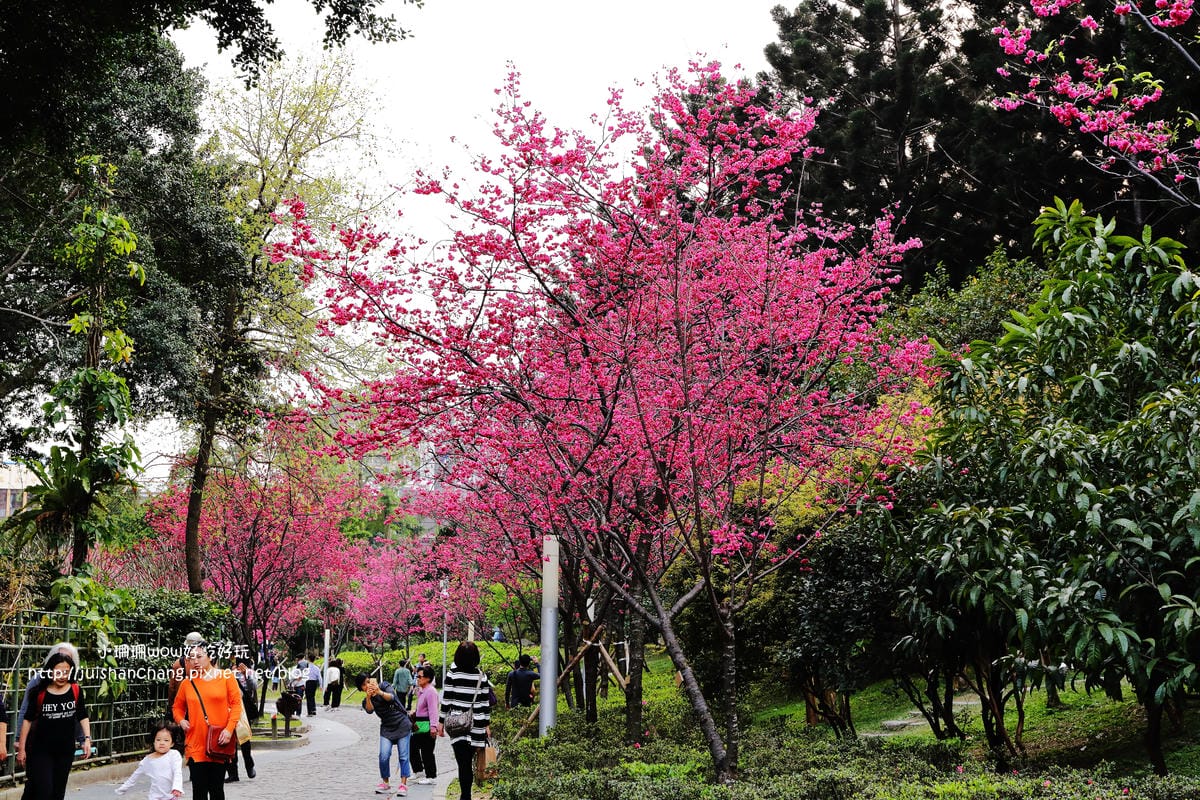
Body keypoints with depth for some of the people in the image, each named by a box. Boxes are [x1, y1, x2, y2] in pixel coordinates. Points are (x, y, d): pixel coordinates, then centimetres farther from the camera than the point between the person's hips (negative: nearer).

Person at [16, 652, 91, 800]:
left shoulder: (75, 691, -5)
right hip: (41, 750, -3)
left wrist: (87, 738, -6)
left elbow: (83, 716, 5)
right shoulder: (40, 693, -11)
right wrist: (21, 748, -2)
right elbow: (28, 720, -2)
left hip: (66, 750, 3)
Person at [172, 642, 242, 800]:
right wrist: (181, 720, -1)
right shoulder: (187, 683, 6)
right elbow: (177, 706, 20)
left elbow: (236, 703, -2)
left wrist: (229, 729, -12)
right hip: (196, 744, 2)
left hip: (219, 744, -1)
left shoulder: (225, 677, 0)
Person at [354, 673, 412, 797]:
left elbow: (391, 697, -23)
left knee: (403, 756, -6)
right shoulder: (366, 701, 2)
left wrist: (380, 692, -43)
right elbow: (369, 710, -19)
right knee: (384, 756, -12)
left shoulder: (384, 686, -3)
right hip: (386, 728, 2)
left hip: (402, 725, -2)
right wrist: (368, 697, -37)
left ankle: (403, 785, -5)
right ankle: (385, 784, 3)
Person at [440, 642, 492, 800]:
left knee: (463, 762, -3)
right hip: (476, 725, 2)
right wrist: (487, 724, 12)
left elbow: (446, 699, -3)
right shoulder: (481, 676, 2)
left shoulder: (452, 674, -5)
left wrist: (442, 721, 5)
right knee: (468, 761, 10)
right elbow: (485, 702, 5)